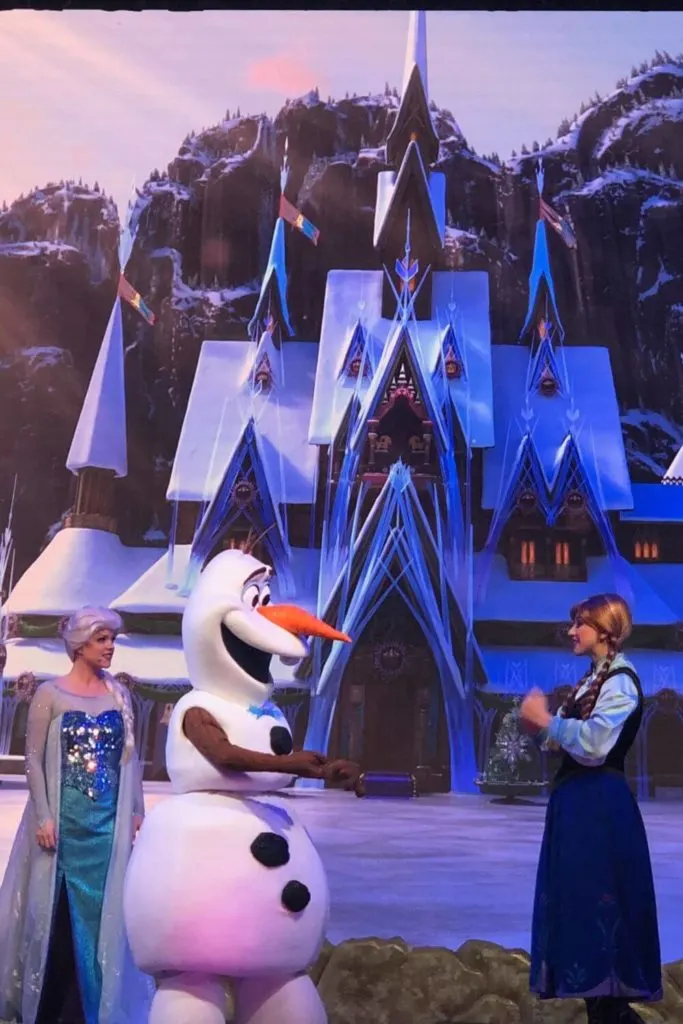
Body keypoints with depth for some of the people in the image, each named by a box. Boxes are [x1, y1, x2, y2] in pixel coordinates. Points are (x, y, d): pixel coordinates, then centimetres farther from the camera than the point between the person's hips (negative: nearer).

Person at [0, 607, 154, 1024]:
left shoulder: (119, 694, 6)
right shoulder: (50, 694, -4)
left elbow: (131, 758, 9)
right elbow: (34, 760, -7)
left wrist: (137, 811, 5)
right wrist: (43, 817, -13)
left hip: (110, 818, 3)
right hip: (65, 817, -3)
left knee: (100, 907, 7)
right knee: (57, 908, 5)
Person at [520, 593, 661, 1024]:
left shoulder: (620, 681, -14)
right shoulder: (591, 681, 14)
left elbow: (593, 744, -25)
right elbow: (565, 740, 13)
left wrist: (545, 719, -16)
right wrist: (540, 721, -5)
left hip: (601, 803, -9)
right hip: (576, 799, 9)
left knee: (600, 899, -2)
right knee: (579, 898, 13)